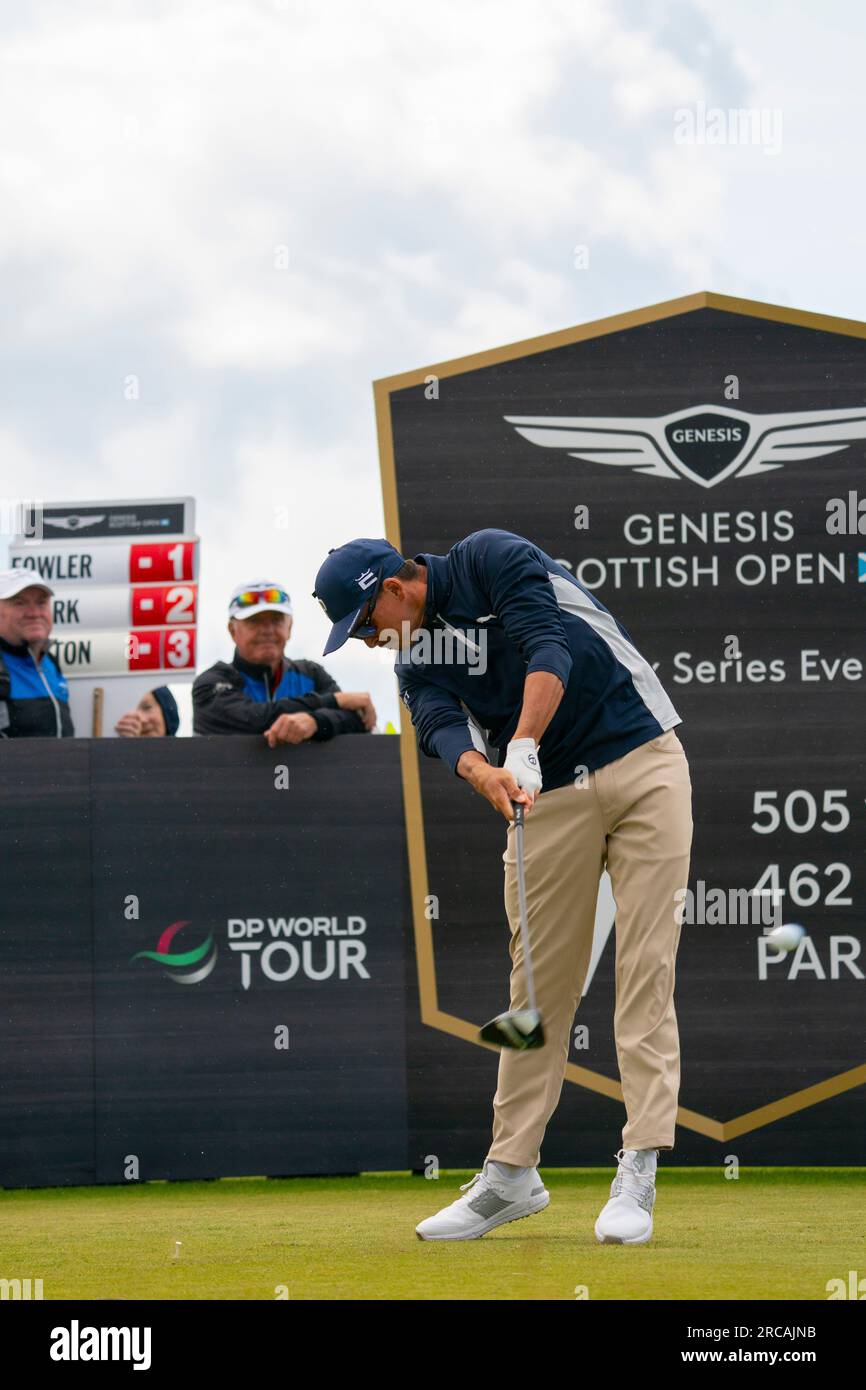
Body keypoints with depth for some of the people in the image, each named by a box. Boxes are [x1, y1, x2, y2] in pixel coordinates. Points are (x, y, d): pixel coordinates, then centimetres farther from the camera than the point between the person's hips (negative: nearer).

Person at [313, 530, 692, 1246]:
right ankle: (512, 1174, 7)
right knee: (539, 979, 2)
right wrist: (481, 770, -34)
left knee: (646, 964, -10)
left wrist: (523, 746, -34)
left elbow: (549, 651, -21)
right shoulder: (414, 659, 9)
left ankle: (638, 1172, -14)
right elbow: (442, 727, -11)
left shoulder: (493, 558, -7)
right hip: (546, 796, 5)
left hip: (642, 764, -5)